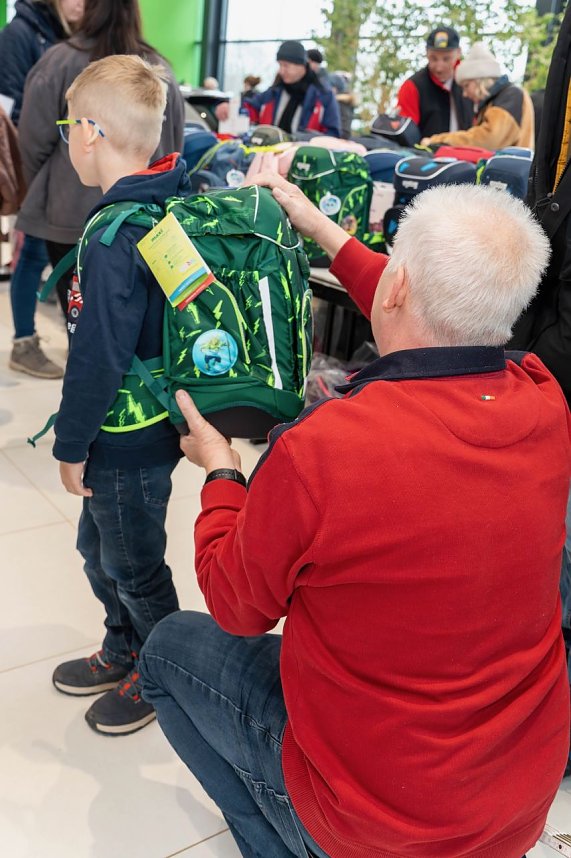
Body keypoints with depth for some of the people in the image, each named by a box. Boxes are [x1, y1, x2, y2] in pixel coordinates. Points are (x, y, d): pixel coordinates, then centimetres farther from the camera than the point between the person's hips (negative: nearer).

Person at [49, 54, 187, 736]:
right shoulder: (173, 206, 0)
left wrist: (71, 445, -13)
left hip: (128, 445, -9)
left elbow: (98, 357, -26)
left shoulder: (114, 239, -27)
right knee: (98, 551, 26)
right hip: (144, 426, 10)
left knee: (133, 568, 12)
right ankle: (123, 653, 48)